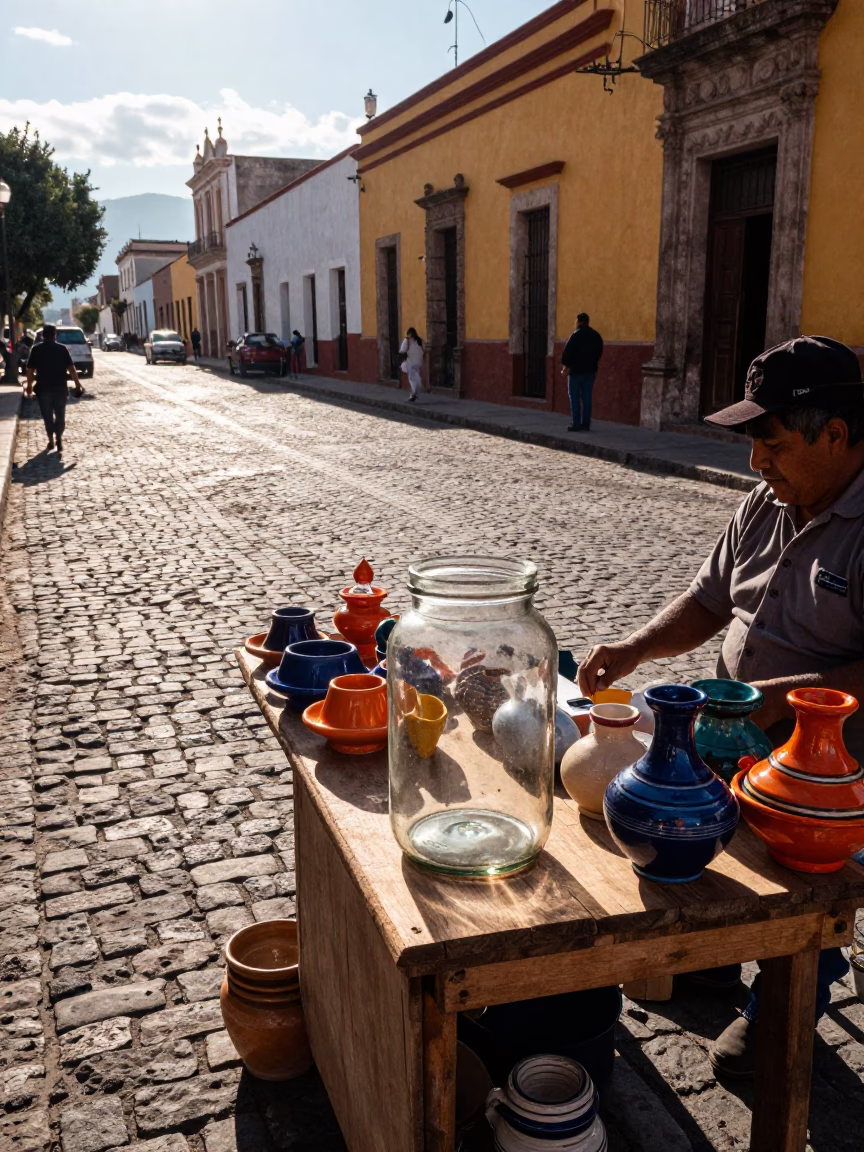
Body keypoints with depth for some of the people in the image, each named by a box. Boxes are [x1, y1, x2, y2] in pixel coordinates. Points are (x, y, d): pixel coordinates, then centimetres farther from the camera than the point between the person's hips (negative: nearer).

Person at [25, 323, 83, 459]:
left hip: (43, 388, 0)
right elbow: (71, 368, -6)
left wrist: (29, 386, 8)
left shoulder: (36, 349, 0)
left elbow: (30, 369, -1)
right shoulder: (62, 348, -2)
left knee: (47, 416, 12)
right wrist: (77, 384, -2)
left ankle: (51, 441, 14)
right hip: (60, 388, 0)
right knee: (60, 416, 7)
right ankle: (59, 442, -5)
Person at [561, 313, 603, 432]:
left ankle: (576, 423, -6)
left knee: (574, 397, -2)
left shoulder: (577, 335, -11)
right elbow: (599, 353, 16)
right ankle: (586, 424, 7)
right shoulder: (596, 336, 11)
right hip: (590, 371, 6)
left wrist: (565, 365, -5)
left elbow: (567, 351, -15)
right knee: (587, 397, 7)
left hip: (576, 370, -6)